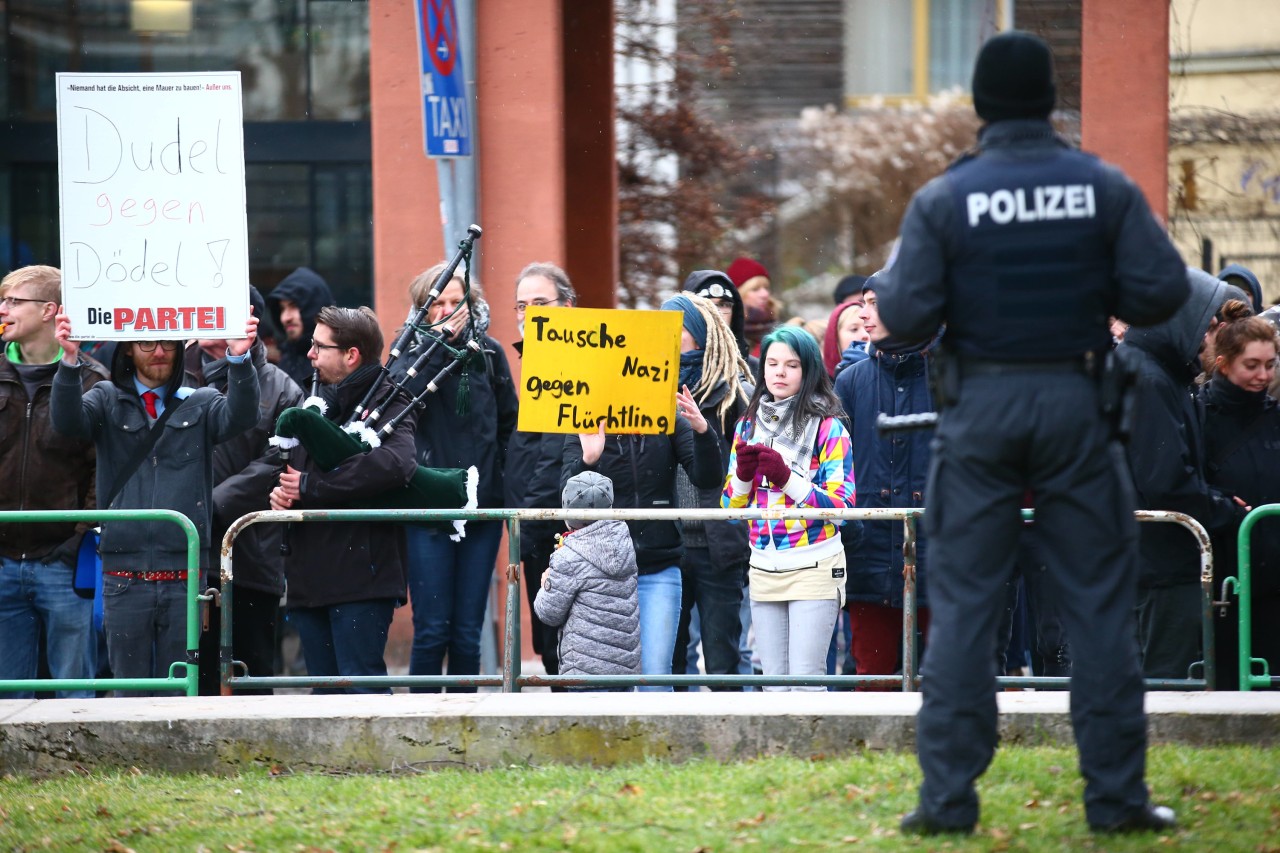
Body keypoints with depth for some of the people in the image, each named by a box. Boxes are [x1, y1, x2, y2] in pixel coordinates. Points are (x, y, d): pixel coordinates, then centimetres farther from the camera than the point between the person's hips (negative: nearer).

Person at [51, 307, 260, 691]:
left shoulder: (201, 404, 11)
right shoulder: (107, 400, 10)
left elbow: (240, 415, -8)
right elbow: (68, 420, -8)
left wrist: (239, 359, -27)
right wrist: (70, 361, -26)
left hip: (185, 574, 0)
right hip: (125, 575, 0)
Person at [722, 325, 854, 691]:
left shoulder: (827, 427, -3)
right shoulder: (749, 425, 11)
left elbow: (841, 505, -9)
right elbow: (731, 505, 14)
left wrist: (786, 479, -20)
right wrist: (743, 473, -7)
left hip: (814, 567, -5)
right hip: (763, 568, 5)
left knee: (806, 681, -10)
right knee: (774, 686, 6)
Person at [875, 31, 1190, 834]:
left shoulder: (943, 200, -5)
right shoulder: (1105, 188, -2)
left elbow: (907, 316, -11)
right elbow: (1163, 290, -8)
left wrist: (887, 292, 12)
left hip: (981, 406, 0)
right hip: (1076, 404, 0)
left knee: (964, 604, 5)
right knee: (1101, 602, 6)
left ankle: (949, 797, 3)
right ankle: (1117, 793, 6)